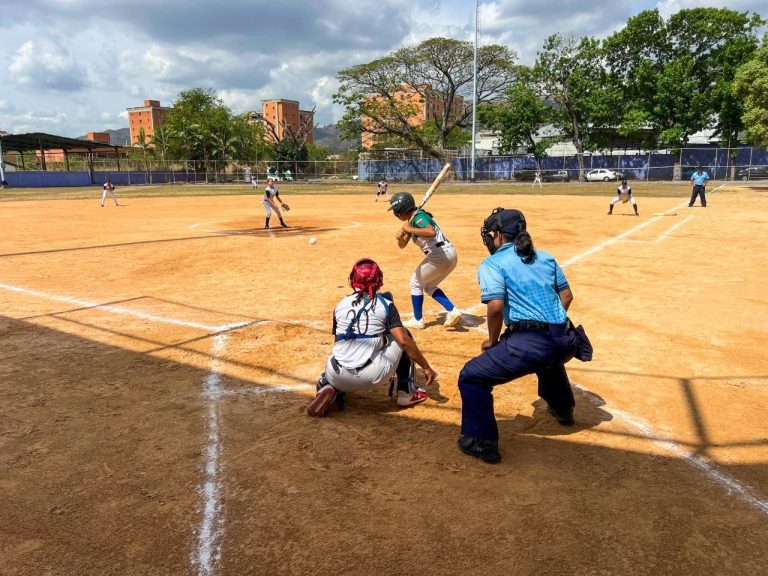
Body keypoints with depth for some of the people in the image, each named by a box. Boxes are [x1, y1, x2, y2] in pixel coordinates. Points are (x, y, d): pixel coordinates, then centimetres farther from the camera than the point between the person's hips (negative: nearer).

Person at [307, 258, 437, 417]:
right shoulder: (385, 304, 1)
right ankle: (407, 393, 19)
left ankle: (329, 391, 5)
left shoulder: (340, 305, 11)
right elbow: (404, 341, -7)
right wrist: (426, 367, 1)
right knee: (404, 334, 18)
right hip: (371, 377, -3)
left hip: (340, 378, 3)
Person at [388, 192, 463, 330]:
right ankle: (452, 310, 10)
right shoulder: (411, 220, 16)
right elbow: (402, 245, 15)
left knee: (416, 282, 8)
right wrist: (400, 237, -7)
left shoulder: (419, 217, -14)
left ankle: (418, 320, 17)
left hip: (439, 255, -10)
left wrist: (409, 229, -26)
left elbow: (431, 232, -35)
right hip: (450, 254, 10)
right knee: (428, 285, 25)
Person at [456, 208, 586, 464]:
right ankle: (563, 409, 61)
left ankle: (481, 442, 5)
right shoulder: (545, 257, 18)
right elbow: (566, 295, 20)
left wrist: (492, 341, -1)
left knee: (471, 377, 5)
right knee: (548, 357, 44)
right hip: (565, 342, 8)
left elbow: (496, 305, -15)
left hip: (529, 343, -8)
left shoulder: (492, 263, -2)